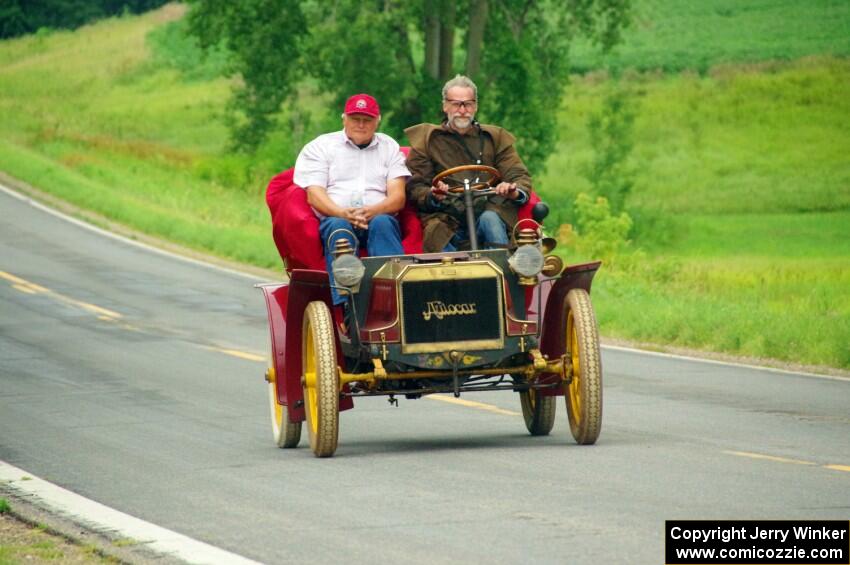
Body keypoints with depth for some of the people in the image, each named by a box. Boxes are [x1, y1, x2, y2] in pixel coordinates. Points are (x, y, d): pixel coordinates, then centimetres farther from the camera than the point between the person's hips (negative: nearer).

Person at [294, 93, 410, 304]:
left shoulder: (389, 148, 21)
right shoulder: (320, 147, 17)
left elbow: (398, 197, 8)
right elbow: (314, 195, 3)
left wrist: (373, 211, -16)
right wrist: (342, 213, -18)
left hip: (379, 218, 1)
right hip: (336, 219, -1)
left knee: (382, 224, -34)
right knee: (338, 227, -35)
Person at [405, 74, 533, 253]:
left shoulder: (495, 137, 21)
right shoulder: (425, 139, 16)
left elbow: (520, 176, 12)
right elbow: (414, 187, 9)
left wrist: (516, 192, -14)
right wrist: (432, 197, -15)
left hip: (488, 211, 1)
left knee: (490, 219, -35)